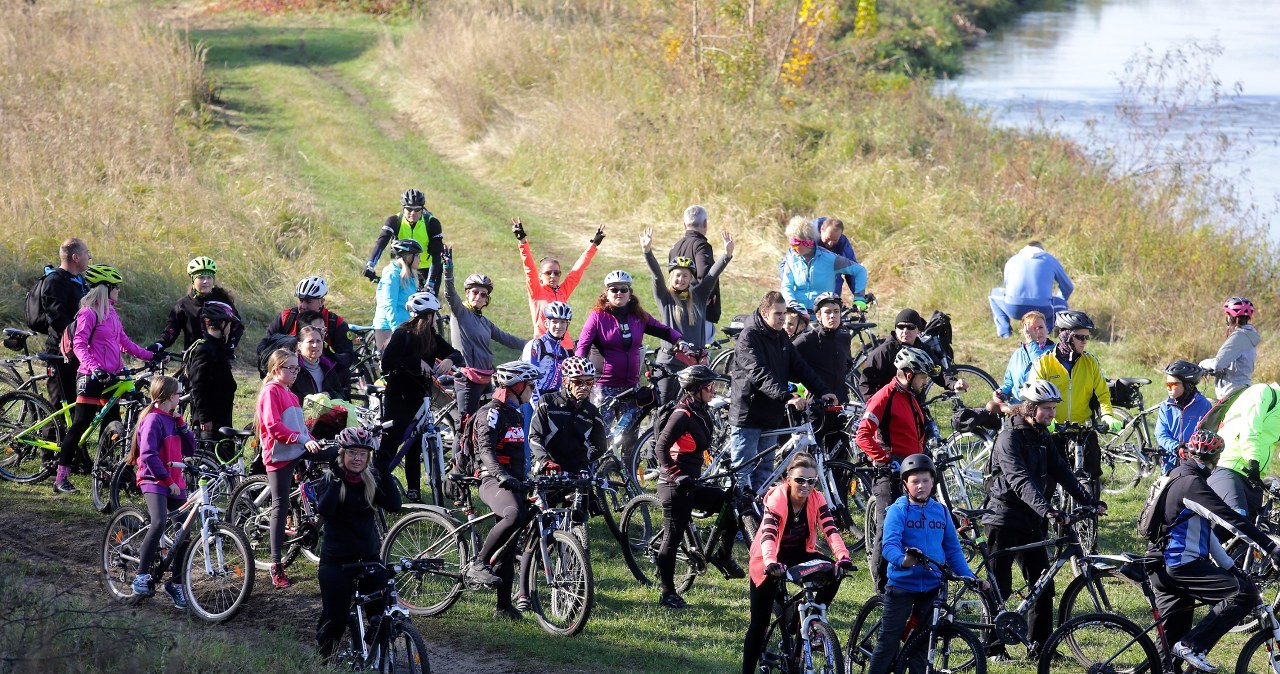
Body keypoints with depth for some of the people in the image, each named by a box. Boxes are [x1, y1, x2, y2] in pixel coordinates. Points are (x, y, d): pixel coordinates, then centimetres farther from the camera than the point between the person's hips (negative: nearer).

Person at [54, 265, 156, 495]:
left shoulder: (110, 312, 14)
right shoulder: (89, 313, -12)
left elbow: (123, 341, 22)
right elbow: (78, 344, -18)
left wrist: (149, 355, 19)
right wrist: (93, 367, -32)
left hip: (110, 376, 9)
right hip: (91, 377, -9)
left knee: (112, 424, 9)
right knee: (80, 424, -10)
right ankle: (61, 478, -8)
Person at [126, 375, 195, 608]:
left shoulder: (172, 420, 17)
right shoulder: (153, 419, -10)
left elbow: (190, 450, 12)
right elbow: (148, 455, -18)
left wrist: (180, 423, 3)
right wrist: (167, 480, -18)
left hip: (175, 483, 8)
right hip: (154, 481, -8)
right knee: (159, 523, -30)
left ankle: (176, 582, 17)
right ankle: (141, 576, -23)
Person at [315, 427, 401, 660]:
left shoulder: (372, 480, 4)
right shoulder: (329, 478, -6)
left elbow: (394, 505, -11)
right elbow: (324, 510, -24)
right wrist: (337, 477, -27)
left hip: (369, 558, 3)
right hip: (337, 560, -3)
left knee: (381, 614, -4)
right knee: (335, 617, -2)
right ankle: (326, 659, 21)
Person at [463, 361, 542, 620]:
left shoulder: (515, 414, 21)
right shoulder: (493, 412, -9)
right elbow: (486, 448, -24)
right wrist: (501, 474, -39)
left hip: (513, 483, 9)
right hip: (493, 482, -9)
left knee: (509, 549, 7)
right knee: (515, 515, -38)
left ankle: (504, 606, 11)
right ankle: (478, 564, -28)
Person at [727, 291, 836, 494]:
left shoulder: (781, 337, 11)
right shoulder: (749, 337, -14)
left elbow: (800, 368, 9)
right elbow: (760, 374, -27)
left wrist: (822, 392, -5)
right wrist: (787, 397, -39)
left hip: (771, 416, 8)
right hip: (748, 415, -8)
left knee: (764, 469, 10)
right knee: (742, 471, -6)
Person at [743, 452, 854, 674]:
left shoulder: (817, 500, -15)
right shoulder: (776, 499, -26)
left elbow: (830, 530, -27)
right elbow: (768, 534, -40)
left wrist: (843, 557, -45)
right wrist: (770, 563, -58)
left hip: (799, 553, 3)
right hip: (771, 560, -3)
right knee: (759, 623, -4)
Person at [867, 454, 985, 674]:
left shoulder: (941, 512, 7)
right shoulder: (898, 511, -8)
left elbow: (953, 550, 12)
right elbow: (889, 544, -21)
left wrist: (969, 577, 2)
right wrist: (903, 560, -42)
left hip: (931, 586, 4)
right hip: (902, 583, -4)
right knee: (889, 641, -3)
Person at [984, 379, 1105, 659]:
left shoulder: (1043, 438, 9)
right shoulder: (1009, 438, -16)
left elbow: (1062, 472, 5)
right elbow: (1020, 481, -28)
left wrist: (1089, 501, -7)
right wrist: (1046, 510, -40)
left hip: (1031, 521, 7)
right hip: (1005, 521, -7)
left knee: (1043, 585, 3)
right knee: (999, 587, -1)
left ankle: (1040, 646, 8)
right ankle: (992, 646, 6)